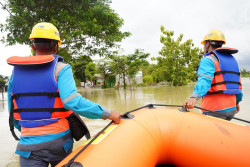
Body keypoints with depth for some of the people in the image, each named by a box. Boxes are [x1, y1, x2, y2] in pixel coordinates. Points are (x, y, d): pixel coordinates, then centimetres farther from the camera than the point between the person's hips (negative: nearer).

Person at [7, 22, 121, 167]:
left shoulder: (16, 71, 5)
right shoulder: (61, 68, -10)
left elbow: (13, 112, 11)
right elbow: (72, 102, -25)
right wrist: (108, 114, -18)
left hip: (28, 146, 2)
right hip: (59, 141, -2)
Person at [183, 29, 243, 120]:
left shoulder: (208, 60, -9)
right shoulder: (232, 59, 17)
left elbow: (205, 80, -28)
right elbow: (237, 83, 20)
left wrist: (194, 97, -43)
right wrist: (237, 102, 32)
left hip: (215, 110, -8)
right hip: (231, 109, 9)